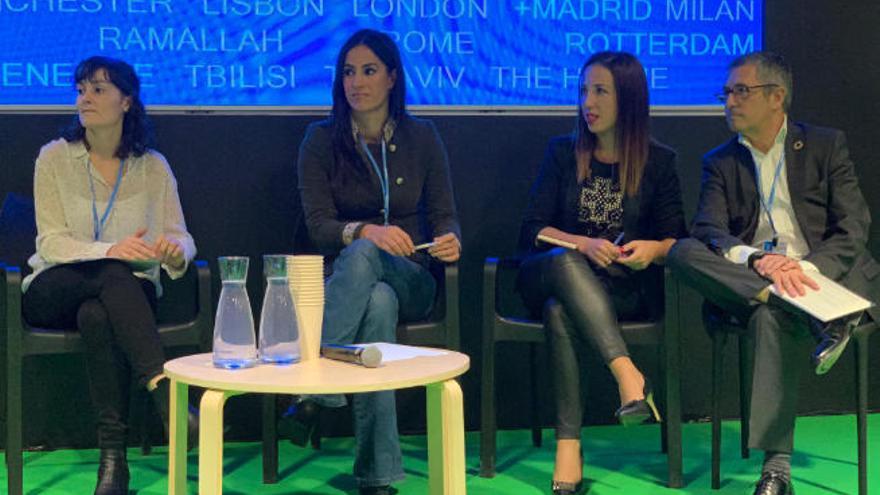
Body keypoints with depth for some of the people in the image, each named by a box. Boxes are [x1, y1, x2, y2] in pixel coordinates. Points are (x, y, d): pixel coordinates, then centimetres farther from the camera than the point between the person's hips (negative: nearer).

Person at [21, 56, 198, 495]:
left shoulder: (153, 166, 5)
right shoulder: (55, 158, 0)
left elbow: (181, 237, 0)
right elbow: (50, 243, -8)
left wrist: (176, 251, -27)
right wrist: (109, 252, -27)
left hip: (127, 291, 1)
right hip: (54, 290, -1)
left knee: (97, 315, -36)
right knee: (114, 275, -36)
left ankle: (113, 454, -36)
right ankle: (163, 389, -49)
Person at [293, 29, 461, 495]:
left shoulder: (421, 137, 9)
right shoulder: (321, 139, 5)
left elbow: (444, 215, 7)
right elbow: (317, 225, -5)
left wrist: (449, 239, -19)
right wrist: (366, 230, -27)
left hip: (411, 278, 0)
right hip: (342, 276, 0)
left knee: (363, 256, -36)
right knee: (378, 302, -38)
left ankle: (316, 389, -42)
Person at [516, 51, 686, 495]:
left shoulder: (658, 161, 10)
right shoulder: (562, 153, 11)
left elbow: (677, 239, 5)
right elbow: (531, 232, 2)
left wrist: (653, 249, -19)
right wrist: (583, 245, -17)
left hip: (628, 289, -1)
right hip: (552, 277, 1)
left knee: (560, 312, -37)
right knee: (565, 262, -38)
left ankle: (569, 446, -39)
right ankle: (628, 375, -49)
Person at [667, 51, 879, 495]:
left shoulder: (825, 145, 10)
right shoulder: (720, 162, 16)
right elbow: (709, 232, -2)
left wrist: (806, 269, -22)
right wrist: (757, 261, -25)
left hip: (824, 275, -3)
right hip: (748, 279, 4)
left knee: (774, 316, -39)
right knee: (683, 252, -26)